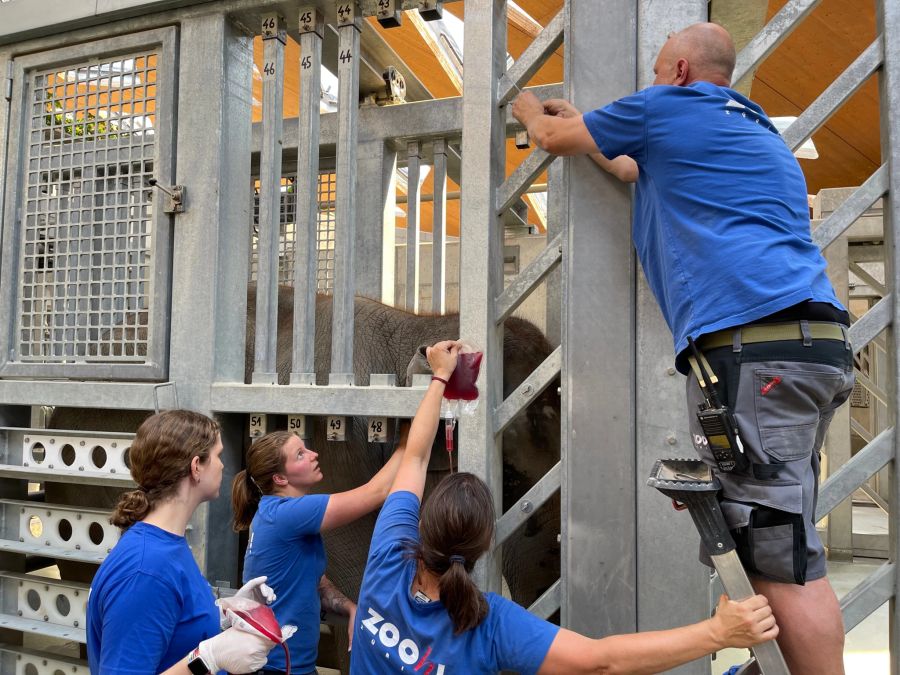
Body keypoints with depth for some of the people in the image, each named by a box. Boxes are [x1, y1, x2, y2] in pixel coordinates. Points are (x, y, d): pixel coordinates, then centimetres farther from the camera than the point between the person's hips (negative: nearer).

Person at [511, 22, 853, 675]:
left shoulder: (668, 106, 6)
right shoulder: (759, 131, 31)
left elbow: (553, 138, 20)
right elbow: (646, 172, 46)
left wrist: (529, 109, 43)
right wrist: (581, 122, 56)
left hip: (754, 343, -10)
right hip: (816, 340, 10)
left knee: (783, 559, -10)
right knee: (778, 543, 13)